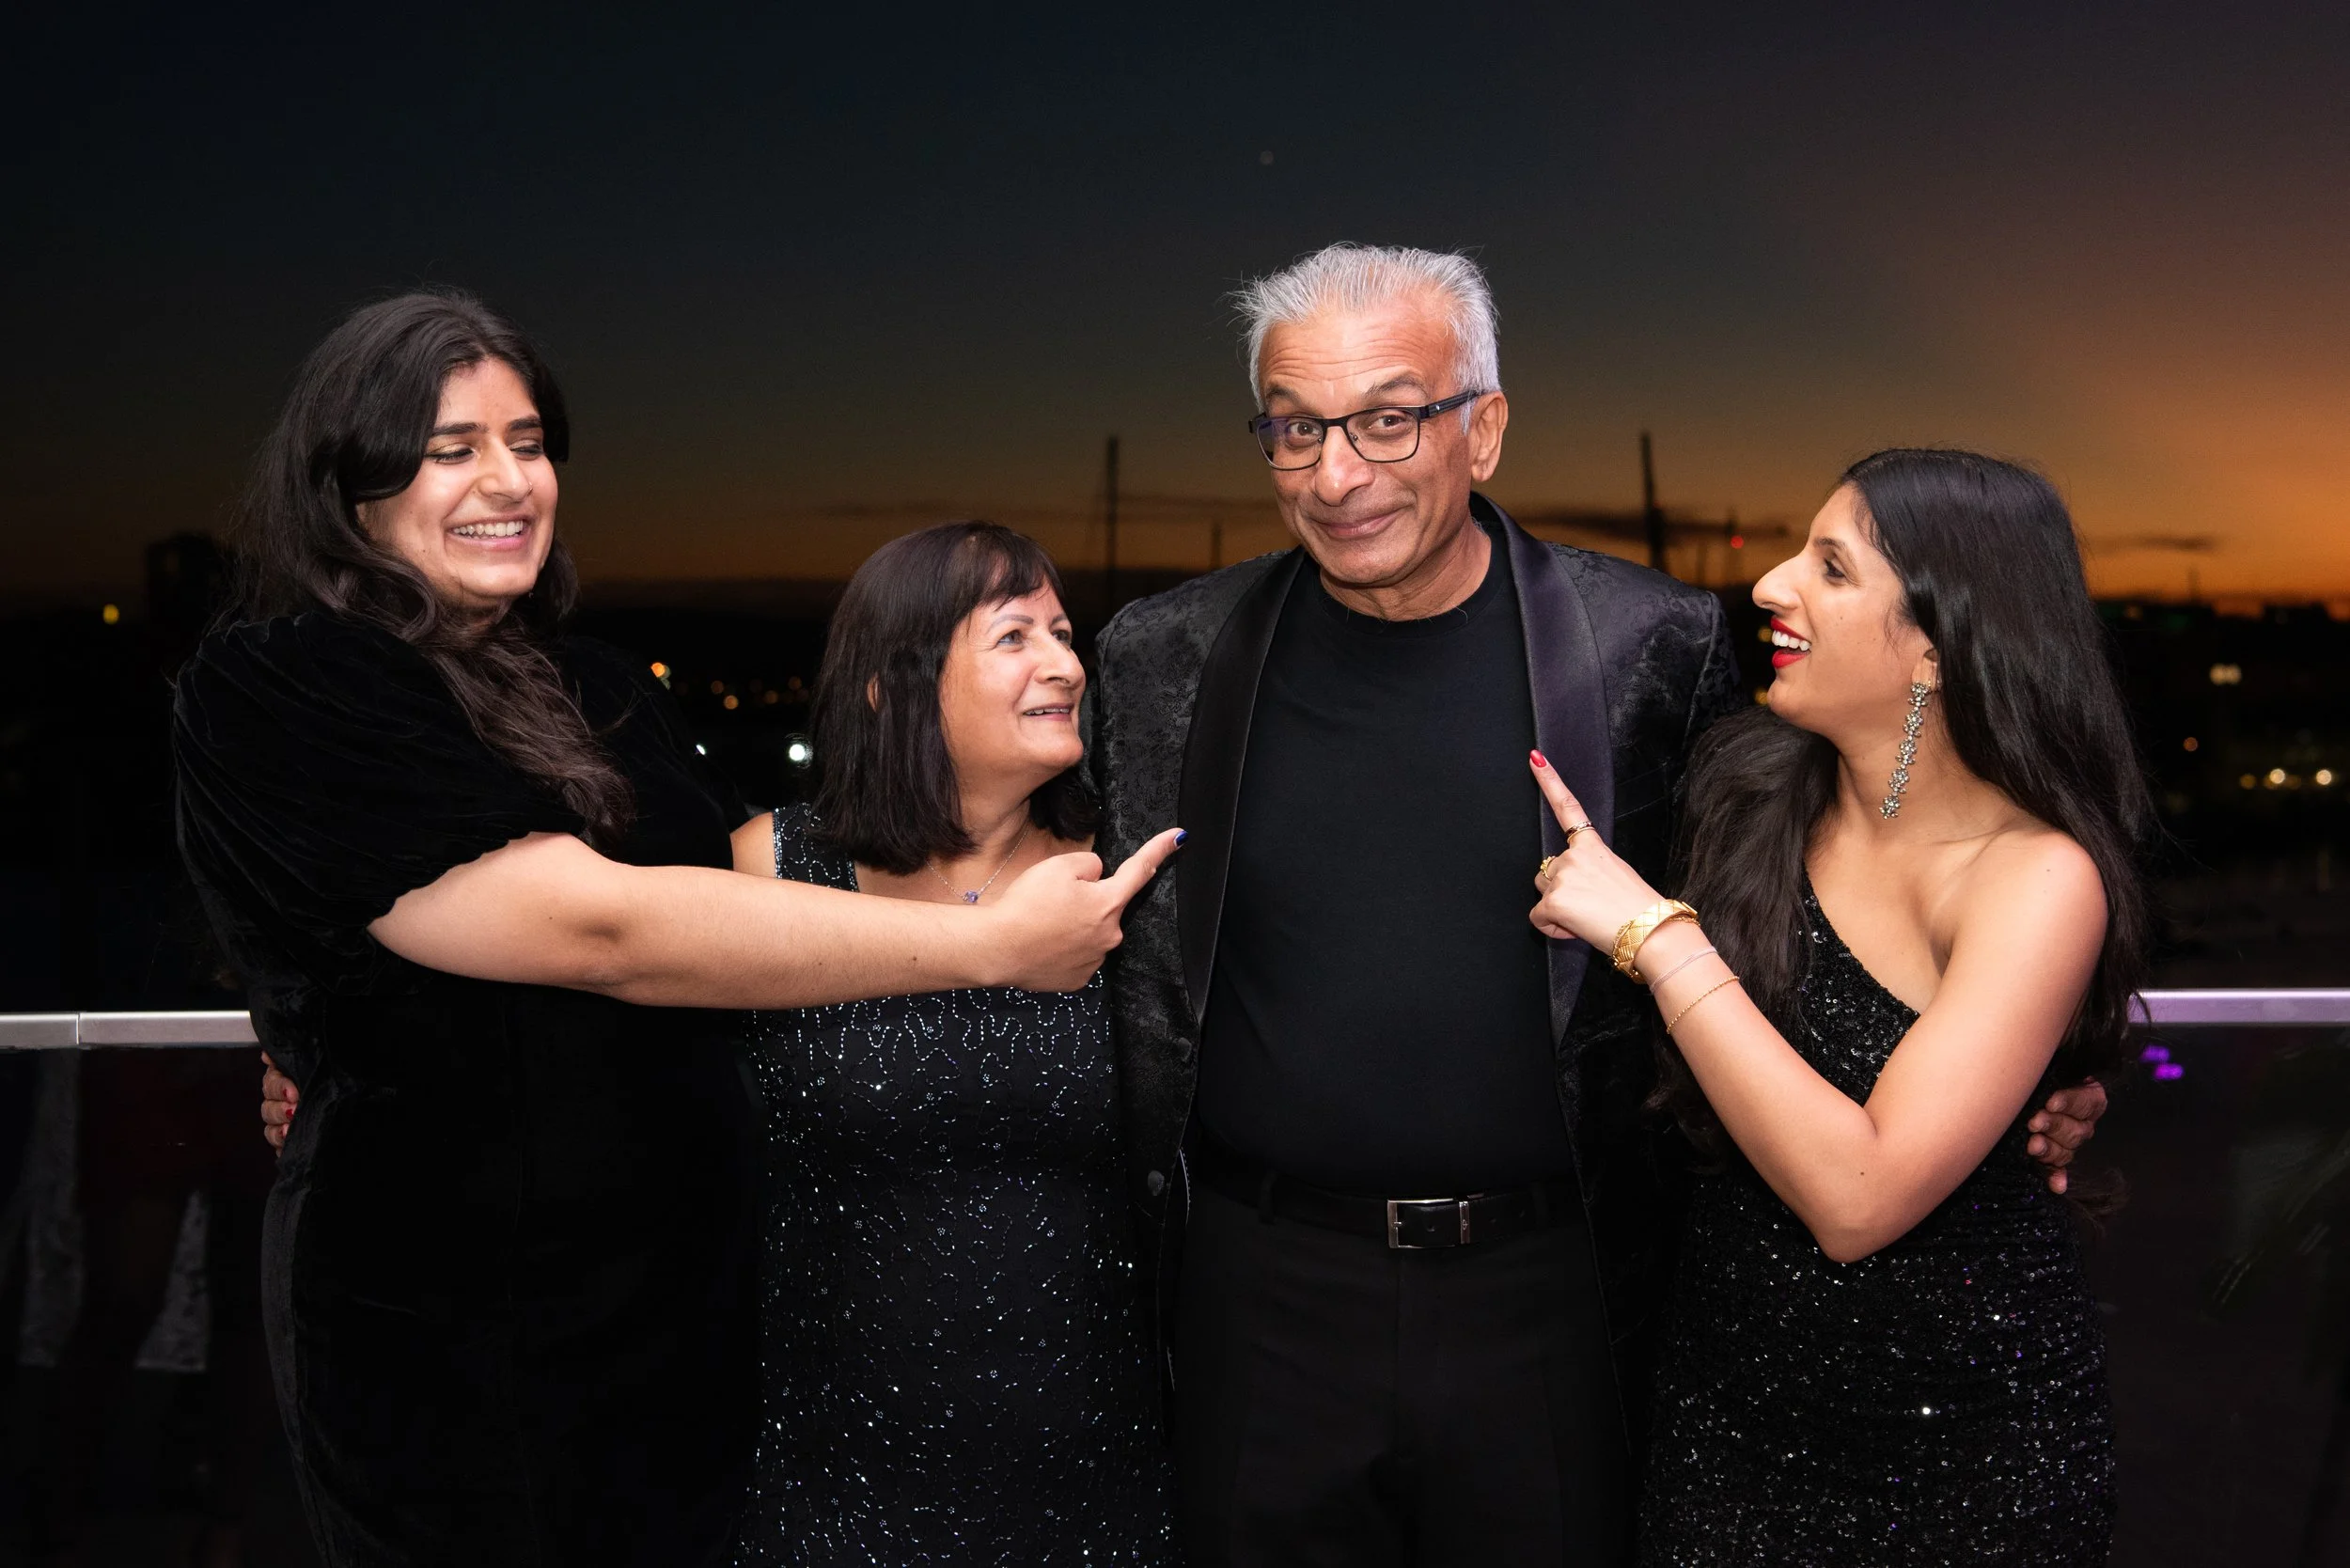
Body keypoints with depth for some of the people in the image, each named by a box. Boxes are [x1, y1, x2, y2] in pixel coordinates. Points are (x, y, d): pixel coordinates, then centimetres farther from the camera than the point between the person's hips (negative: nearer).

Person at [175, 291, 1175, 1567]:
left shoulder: (595, 691, 9)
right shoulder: (273, 691, -15)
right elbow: (598, 925, -24)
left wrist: (1044, 889, -5)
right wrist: (989, 942, -24)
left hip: (684, 1302, 6)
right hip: (454, 1352, -6)